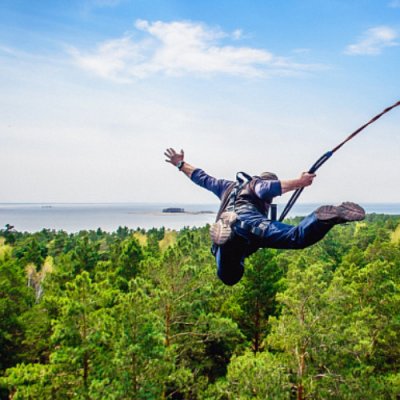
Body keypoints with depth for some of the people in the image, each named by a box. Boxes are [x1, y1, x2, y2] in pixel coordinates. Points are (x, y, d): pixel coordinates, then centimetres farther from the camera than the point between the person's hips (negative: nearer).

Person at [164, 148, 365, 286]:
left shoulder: (229, 187, 45)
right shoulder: (259, 183, 29)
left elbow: (202, 178, 53)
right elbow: (270, 188, 3)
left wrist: (181, 164, 67)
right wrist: (298, 183, -2)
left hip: (224, 225, 5)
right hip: (247, 219, -5)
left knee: (229, 278, 20)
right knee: (298, 236, -24)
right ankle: (330, 217, -51)